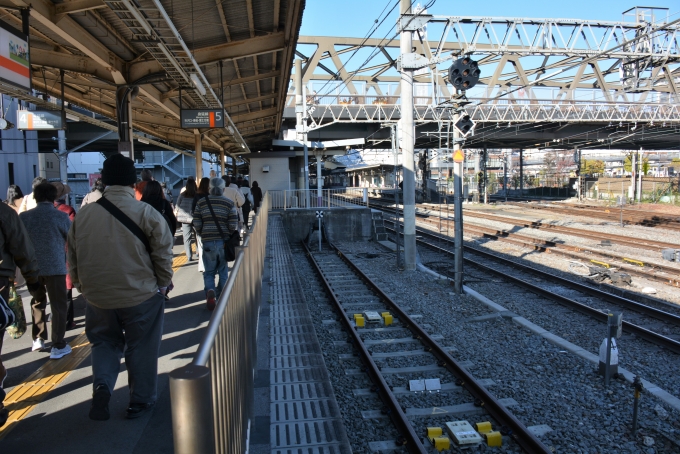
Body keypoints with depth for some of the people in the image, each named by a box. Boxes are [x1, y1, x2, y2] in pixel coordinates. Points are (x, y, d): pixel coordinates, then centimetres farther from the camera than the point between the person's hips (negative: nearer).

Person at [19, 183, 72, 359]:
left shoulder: (24, 216, -1)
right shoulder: (61, 216, -9)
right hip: (55, 267, -3)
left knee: (37, 303, 21)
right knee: (59, 306, 4)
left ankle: (38, 340, 29)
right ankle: (58, 346, 4)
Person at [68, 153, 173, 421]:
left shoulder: (83, 215, -3)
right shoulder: (145, 213, -13)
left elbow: (73, 257, 7)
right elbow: (163, 254, -10)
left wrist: (82, 286, 21)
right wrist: (162, 284, 5)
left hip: (97, 297, 3)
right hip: (141, 296, -2)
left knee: (104, 342, 24)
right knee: (141, 348, 14)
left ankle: (102, 384, 4)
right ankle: (140, 400, 26)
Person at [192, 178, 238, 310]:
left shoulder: (201, 202, 1)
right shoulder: (229, 203, -3)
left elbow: (197, 224, 0)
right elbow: (233, 226, -6)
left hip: (208, 242, 0)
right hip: (224, 241, 0)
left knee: (209, 272, 11)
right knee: (223, 272, 14)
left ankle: (210, 291, -14)